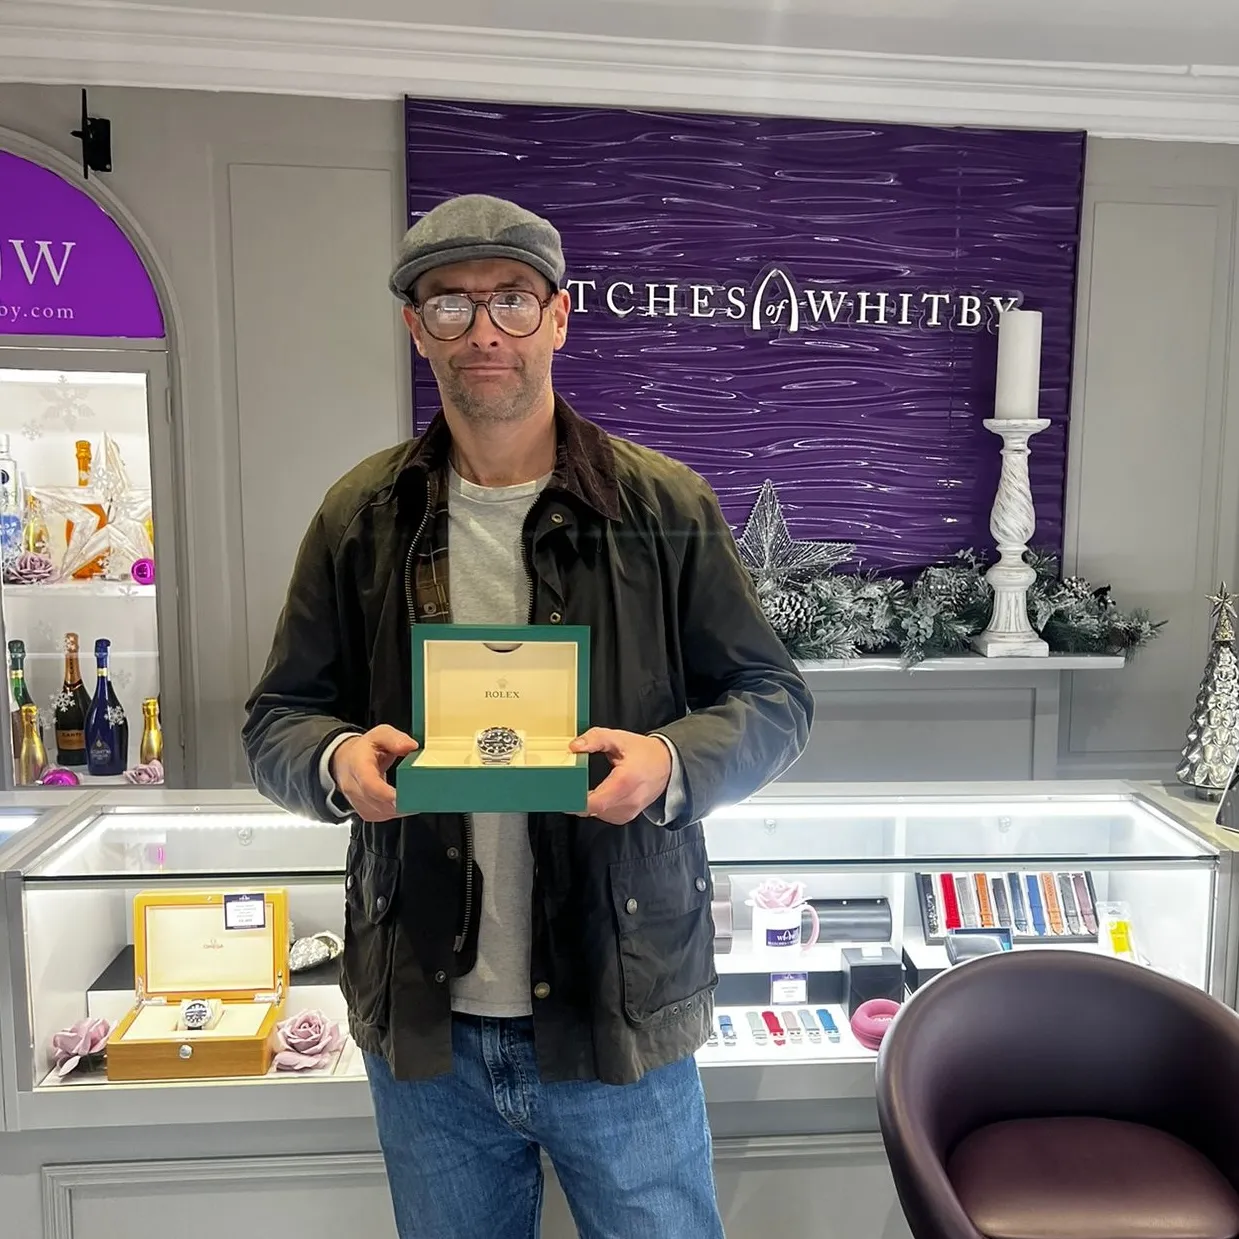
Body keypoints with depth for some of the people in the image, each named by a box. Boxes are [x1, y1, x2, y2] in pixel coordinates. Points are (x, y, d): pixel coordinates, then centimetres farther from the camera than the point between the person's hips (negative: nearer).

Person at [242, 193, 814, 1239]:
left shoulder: (666, 505, -5)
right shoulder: (363, 516, 0)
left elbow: (775, 698, -1)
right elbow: (276, 719, 5)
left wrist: (673, 761, -21)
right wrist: (338, 758, -17)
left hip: (620, 1010, -1)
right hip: (424, 1026, 2)